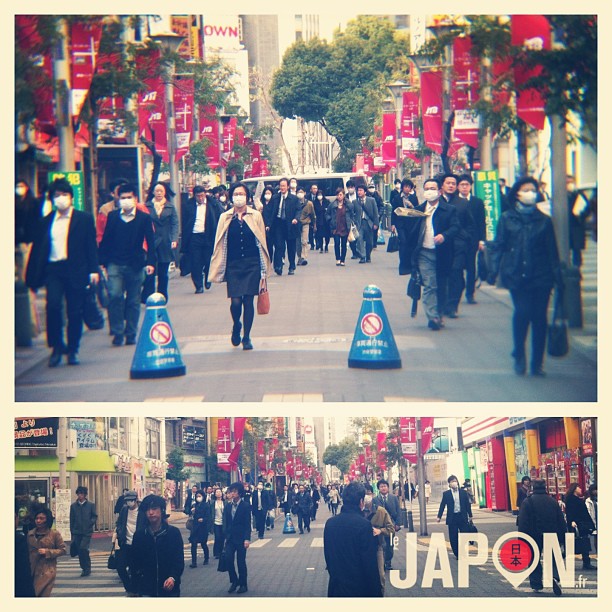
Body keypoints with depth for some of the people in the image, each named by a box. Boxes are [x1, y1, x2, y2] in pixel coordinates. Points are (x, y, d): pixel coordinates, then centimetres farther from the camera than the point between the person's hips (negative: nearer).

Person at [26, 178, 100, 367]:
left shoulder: (84, 219, 7)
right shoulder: (45, 222, 11)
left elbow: (91, 246, 4)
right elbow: (37, 249, 10)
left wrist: (93, 270, -6)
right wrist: (34, 276, 5)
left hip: (75, 270, -1)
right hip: (53, 270, 1)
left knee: (74, 312, 1)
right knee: (53, 305, -16)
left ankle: (72, 351, 13)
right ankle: (56, 347, -1)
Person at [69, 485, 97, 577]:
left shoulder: (91, 505, 1)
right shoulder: (73, 505, 7)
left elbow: (95, 516, 6)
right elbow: (72, 520, 10)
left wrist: (91, 522, -14)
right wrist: (72, 533, 9)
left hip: (87, 531, -3)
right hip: (77, 532, 3)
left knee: (83, 548, -17)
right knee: (80, 551, 4)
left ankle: (87, 568, -3)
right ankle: (85, 568, 17)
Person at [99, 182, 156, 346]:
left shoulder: (144, 218, 2)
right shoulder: (112, 216, 6)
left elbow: (150, 241, 2)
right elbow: (105, 240, 8)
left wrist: (150, 262, -8)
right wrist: (102, 262, 2)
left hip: (136, 265, 0)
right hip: (115, 264, 0)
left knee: (133, 301, 5)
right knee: (115, 296, -13)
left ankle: (131, 334, 15)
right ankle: (117, 332, -4)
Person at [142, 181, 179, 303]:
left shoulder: (170, 207, 9)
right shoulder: (147, 206, 6)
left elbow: (175, 224, 5)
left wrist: (174, 239, -8)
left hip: (165, 243, 2)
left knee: (163, 273, 7)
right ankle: (147, 298, -6)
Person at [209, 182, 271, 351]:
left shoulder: (255, 216, 4)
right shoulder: (225, 218, 5)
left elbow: (262, 243, 5)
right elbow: (219, 245, 5)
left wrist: (263, 270, 2)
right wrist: (219, 270, 0)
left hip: (252, 265, 0)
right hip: (233, 265, 0)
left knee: (248, 301, -1)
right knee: (235, 301, -9)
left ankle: (246, 337, 12)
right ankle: (236, 326, 22)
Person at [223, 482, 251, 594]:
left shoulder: (245, 506, -6)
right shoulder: (228, 506, 9)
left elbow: (247, 524, -9)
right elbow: (226, 523, 13)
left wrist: (247, 539, -15)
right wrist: (225, 536, 9)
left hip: (241, 538, -4)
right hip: (230, 538, 4)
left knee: (241, 562, 1)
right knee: (228, 559, -6)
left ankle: (243, 584, 13)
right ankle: (234, 581, 11)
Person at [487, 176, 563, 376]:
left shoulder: (544, 220, 10)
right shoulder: (507, 219, 7)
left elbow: (552, 251, 11)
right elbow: (498, 246, 5)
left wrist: (557, 277, 7)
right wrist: (493, 270, -5)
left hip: (541, 276, 1)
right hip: (516, 275, -1)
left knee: (539, 317, -2)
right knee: (522, 312, -14)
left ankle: (537, 363, 8)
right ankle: (519, 358, 5)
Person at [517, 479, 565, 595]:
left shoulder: (527, 502, -7)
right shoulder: (553, 501, 4)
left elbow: (522, 523, -10)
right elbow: (561, 521, 7)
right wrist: (564, 538, 12)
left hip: (534, 536, -2)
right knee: (553, 558, 9)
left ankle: (536, 583, 13)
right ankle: (555, 577, -17)